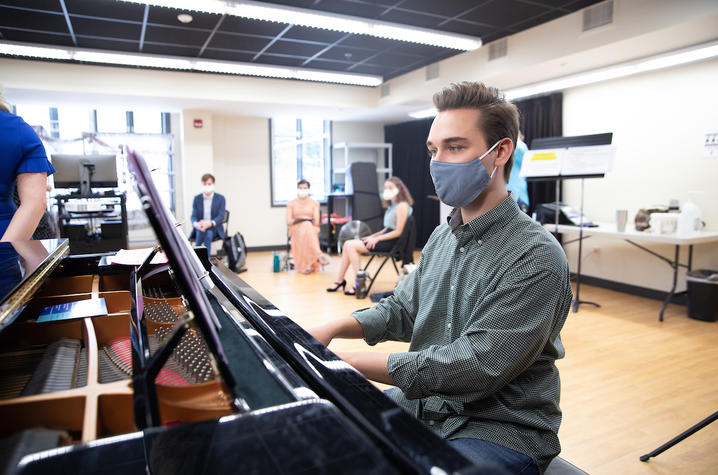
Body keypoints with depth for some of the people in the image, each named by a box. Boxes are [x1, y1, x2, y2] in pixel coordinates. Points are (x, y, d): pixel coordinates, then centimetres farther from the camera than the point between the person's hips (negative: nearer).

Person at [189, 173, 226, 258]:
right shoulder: (197, 198, 7)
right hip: (200, 226, 2)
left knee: (208, 233, -34)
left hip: (214, 227, -1)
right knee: (200, 233, -33)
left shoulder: (220, 198, 0)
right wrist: (195, 224, -25)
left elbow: (221, 216, -9)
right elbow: (193, 216, 1)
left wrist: (210, 223, -30)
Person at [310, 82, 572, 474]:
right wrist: (332, 329, -6)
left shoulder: (536, 258, -22)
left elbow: (475, 368, -26)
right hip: (422, 405, 7)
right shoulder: (442, 236, 5)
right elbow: (402, 309, 12)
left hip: (500, 430, -6)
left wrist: (351, 363, -24)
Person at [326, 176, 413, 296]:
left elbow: (398, 232, -16)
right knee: (347, 244, -2)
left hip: (391, 242, -9)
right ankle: (339, 280, -1)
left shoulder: (402, 206, -11)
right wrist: (372, 236, 6)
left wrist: (376, 239, -15)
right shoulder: (392, 205, 18)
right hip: (385, 238, 9)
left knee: (350, 246, -16)